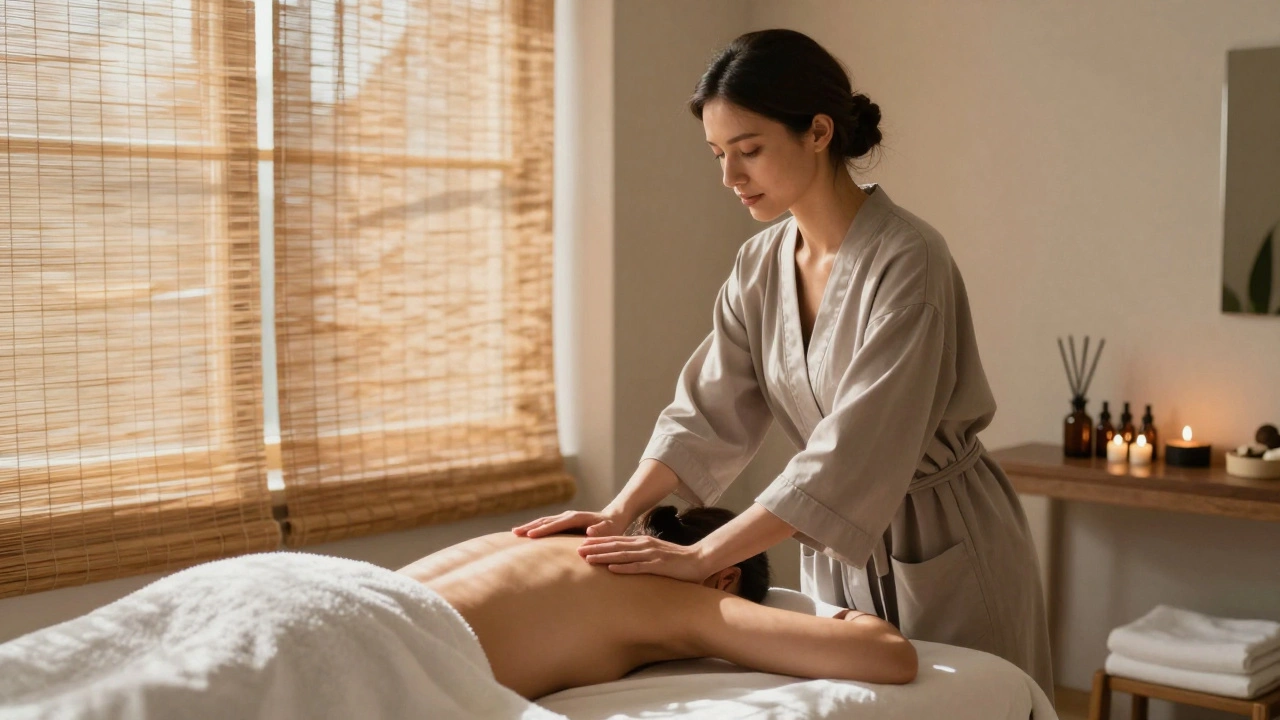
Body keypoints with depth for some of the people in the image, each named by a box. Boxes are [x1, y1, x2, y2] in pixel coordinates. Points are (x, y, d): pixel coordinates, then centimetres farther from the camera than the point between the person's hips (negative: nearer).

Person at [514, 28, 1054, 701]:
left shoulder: (906, 261, -24)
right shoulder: (759, 265, -2)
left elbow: (851, 456, -30)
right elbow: (708, 411, -4)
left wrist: (701, 556, -30)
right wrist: (620, 511, -18)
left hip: (942, 555, -6)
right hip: (836, 552, 6)